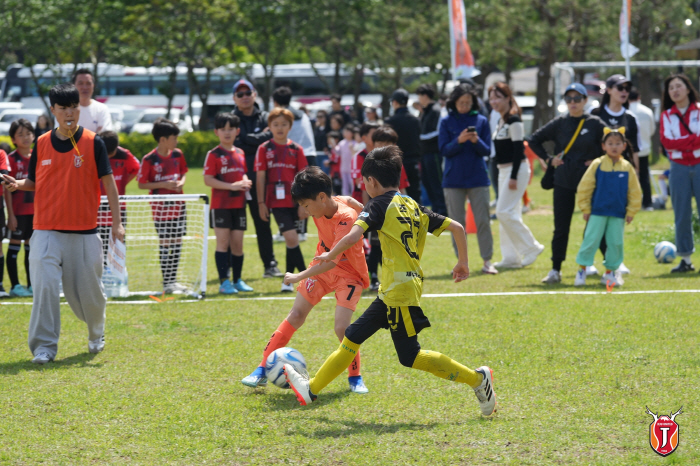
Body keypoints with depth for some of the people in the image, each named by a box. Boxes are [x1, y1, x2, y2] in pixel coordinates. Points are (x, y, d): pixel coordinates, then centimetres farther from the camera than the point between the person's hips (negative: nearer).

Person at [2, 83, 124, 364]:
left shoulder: (93, 143, -1)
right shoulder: (42, 144, 6)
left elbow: (108, 182, 0)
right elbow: (34, 182, 15)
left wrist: (116, 222, -5)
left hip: (84, 232, -1)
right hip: (46, 231, 1)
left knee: (88, 291, 6)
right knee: (44, 286, -15)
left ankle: (96, 334, 36)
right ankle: (44, 347, -9)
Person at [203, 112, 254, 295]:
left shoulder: (240, 153, 12)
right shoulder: (214, 155, -6)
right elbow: (208, 180, -12)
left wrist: (245, 182, 0)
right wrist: (231, 186, -20)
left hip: (238, 204, 5)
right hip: (221, 204, -5)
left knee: (237, 242, 7)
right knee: (223, 242, -6)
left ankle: (237, 280, 15)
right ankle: (224, 282, -5)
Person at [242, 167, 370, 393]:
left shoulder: (346, 220, -32)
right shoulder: (326, 204, -14)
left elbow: (331, 262, -35)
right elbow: (350, 201, 7)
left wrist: (298, 277, -30)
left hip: (348, 275, -6)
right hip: (322, 266, 6)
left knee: (342, 327, -19)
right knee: (296, 316, 0)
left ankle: (355, 378, 3)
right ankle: (262, 369, 3)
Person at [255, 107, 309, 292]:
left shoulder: (296, 149, 5)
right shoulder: (264, 149, 3)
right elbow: (260, 177, 3)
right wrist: (261, 203, -1)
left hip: (294, 202, 2)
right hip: (277, 201, -2)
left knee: (292, 240, 6)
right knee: (291, 238, -12)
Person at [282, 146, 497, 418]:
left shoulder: (380, 204, -8)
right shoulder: (414, 207, 13)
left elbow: (353, 236, -23)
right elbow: (456, 227, 11)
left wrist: (330, 256, -6)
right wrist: (463, 263, 21)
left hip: (400, 290, -9)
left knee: (410, 356, -2)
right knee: (352, 337, 14)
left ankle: (477, 378, -2)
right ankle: (312, 388, 22)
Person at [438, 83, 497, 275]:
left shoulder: (481, 121, 4)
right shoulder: (446, 122, 3)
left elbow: (487, 151, 2)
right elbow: (444, 150, -3)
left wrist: (476, 141, -18)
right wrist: (459, 140, -20)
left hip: (478, 178, 0)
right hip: (454, 179, 0)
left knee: (483, 221, -2)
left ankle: (487, 261, 2)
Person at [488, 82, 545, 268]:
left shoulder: (514, 120, -14)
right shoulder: (501, 121, 14)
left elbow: (518, 150, -18)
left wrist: (514, 176, -21)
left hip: (517, 169, -10)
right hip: (504, 170, 10)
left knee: (504, 212, -13)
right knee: (505, 213, 9)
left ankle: (531, 247, -4)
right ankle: (511, 257, 12)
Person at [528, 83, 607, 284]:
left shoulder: (595, 124, -2)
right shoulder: (559, 123, 4)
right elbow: (534, 140, 13)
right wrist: (548, 159, 4)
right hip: (563, 183, 2)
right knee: (561, 228, 3)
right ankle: (555, 271, 9)